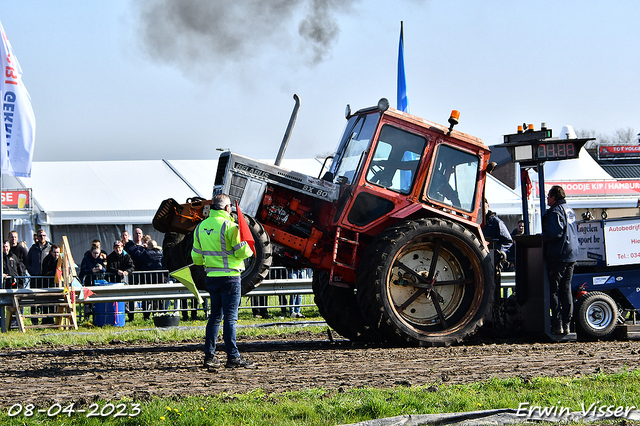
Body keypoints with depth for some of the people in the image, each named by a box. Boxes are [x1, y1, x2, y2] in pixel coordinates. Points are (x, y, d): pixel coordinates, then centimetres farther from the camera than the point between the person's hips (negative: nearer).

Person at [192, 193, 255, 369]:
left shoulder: (201, 227, 8)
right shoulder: (229, 226, -13)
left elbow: (196, 258, 14)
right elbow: (242, 252, -14)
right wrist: (250, 248, 7)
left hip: (211, 277, 6)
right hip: (229, 277, -6)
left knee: (215, 315, 14)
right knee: (230, 317, -4)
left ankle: (209, 355, 12)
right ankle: (233, 357, -4)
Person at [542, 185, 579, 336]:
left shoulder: (555, 212, -12)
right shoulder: (570, 210, 17)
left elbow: (555, 233, -23)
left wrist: (542, 237, -7)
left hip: (558, 256, -9)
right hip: (572, 255, 9)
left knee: (554, 291, -4)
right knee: (566, 290, 10)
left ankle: (557, 326, -7)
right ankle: (566, 324, 9)